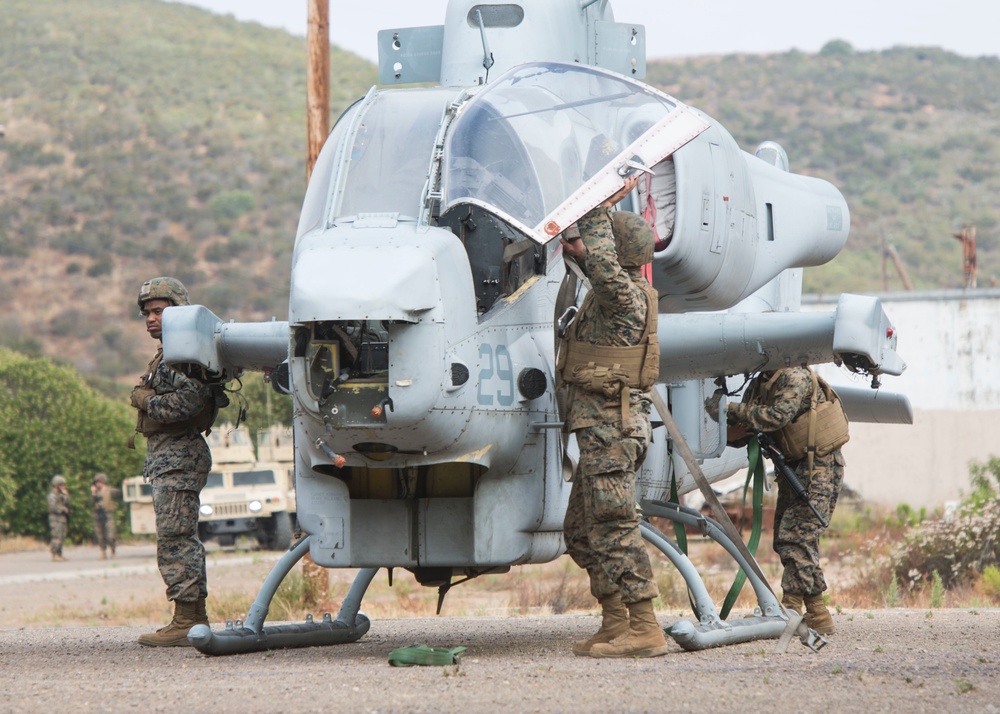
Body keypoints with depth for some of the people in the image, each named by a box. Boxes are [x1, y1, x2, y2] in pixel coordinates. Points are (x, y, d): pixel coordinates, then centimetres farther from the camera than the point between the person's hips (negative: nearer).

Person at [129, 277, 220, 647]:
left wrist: (145, 401, -14)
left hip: (179, 455, -11)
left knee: (175, 537, -12)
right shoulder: (166, 355, 21)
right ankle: (196, 618, 16)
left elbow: (188, 402, -26)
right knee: (183, 538, 12)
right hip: (166, 454, 11)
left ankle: (185, 623, -13)